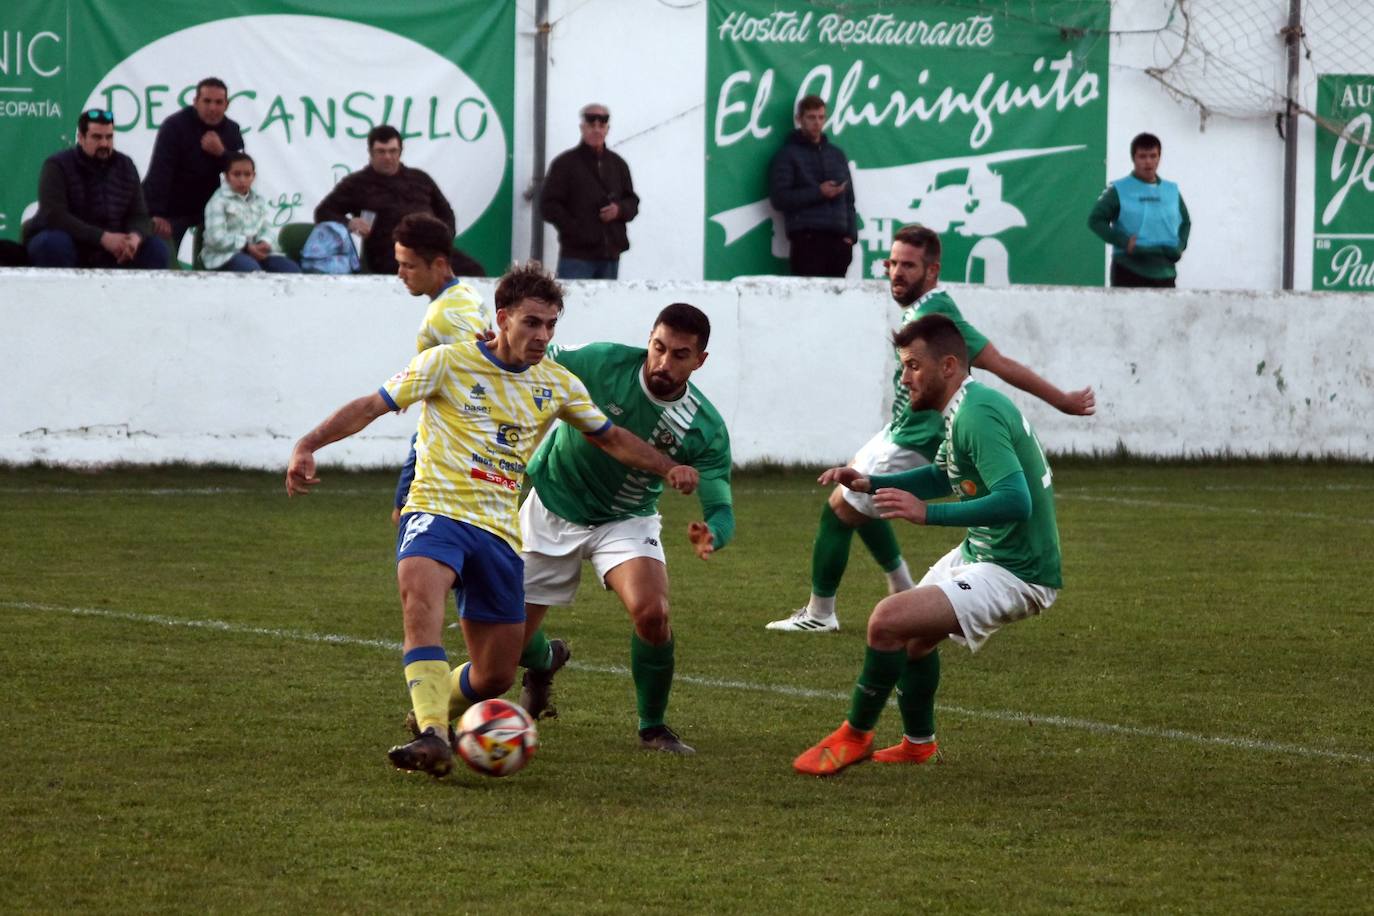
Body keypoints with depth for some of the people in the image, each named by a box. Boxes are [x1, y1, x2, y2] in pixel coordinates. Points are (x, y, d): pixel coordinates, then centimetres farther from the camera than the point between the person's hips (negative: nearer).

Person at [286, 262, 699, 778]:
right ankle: (433, 739, -45)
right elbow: (372, 406, -3)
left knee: (495, 677, 2)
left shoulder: (558, 384, 12)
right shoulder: (448, 362, -2)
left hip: (500, 531, 5)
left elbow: (611, 438, 23)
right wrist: (309, 445, -15)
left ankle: (431, 710, 36)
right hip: (437, 510, -5)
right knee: (419, 586, -39)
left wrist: (668, 467, 7)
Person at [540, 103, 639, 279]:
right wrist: (575, 230, -12)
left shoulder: (617, 164, 16)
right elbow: (548, 205, -2)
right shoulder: (565, 163, 2)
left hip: (610, 256, 5)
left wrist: (619, 210, -5)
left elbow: (632, 202, 19)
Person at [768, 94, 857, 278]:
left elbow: (849, 199, 22)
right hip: (807, 241, -5)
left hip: (838, 240, 5)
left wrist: (850, 235, 8)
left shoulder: (837, 154, 21)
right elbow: (778, 198, -4)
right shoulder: (788, 155, 6)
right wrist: (818, 192, -11)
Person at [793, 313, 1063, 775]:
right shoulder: (971, 406, 8)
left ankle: (854, 737, 0)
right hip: (982, 552, 11)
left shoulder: (978, 416, -24)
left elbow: (1015, 502, -34)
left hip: (1015, 573, -11)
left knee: (888, 621, -19)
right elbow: (945, 475, 26)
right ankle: (918, 744, 44)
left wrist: (928, 513, -35)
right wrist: (870, 484, 14)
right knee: (914, 631, 27)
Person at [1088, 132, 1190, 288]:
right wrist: (1122, 242, -13)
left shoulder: (1172, 191, 14)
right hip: (1129, 270, -4)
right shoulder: (1118, 190, 1)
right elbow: (1095, 219, -3)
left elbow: (1185, 222, 27)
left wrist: (1180, 246, 8)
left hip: (1164, 271, 4)